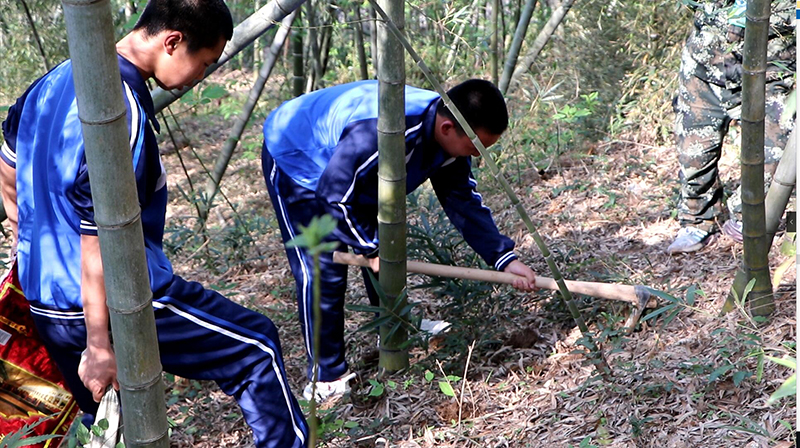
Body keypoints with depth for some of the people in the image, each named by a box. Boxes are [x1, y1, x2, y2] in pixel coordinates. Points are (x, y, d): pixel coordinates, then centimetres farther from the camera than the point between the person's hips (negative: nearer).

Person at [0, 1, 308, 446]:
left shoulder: (59, 77, 8)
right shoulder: (124, 107, -22)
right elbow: (99, 236, -24)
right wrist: (99, 345, -20)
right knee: (257, 347, 4)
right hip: (121, 302, -9)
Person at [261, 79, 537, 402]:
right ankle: (327, 378, 0)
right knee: (321, 270, -12)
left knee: (383, 249, 9)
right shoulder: (376, 132, -43)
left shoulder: (449, 138, -16)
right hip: (294, 160, -8)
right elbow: (333, 198, -32)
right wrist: (371, 248, -22)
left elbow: (463, 200, -8)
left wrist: (504, 258, -16)